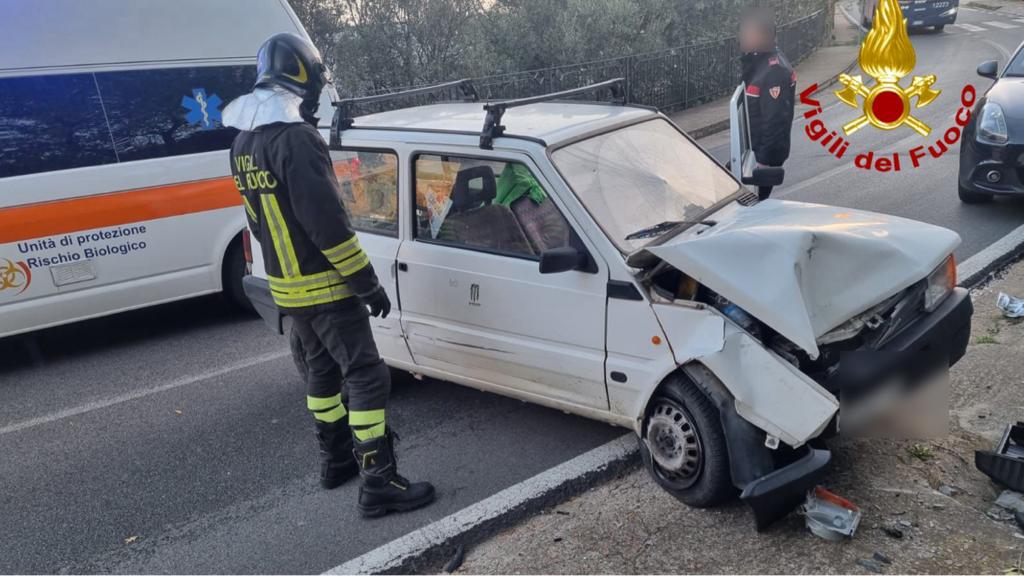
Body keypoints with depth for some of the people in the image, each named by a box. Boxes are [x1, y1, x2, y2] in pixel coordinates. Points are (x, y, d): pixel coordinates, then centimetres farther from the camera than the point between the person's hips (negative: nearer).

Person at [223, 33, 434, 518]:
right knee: (366, 376, -3)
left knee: (322, 368, 21)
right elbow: (327, 223, -24)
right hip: (325, 287, -9)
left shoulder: (244, 142, 9)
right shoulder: (295, 138, -21)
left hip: (285, 286, 9)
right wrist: (368, 282, -18)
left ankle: (335, 459, 33)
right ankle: (379, 485, 0)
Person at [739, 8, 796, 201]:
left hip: (765, 153, -9)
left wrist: (764, 160, -23)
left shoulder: (775, 71, -23)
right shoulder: (756, 61, 7)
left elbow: (776, 120, -24)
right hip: (752, 149, 9)